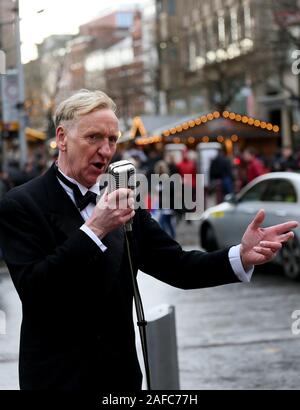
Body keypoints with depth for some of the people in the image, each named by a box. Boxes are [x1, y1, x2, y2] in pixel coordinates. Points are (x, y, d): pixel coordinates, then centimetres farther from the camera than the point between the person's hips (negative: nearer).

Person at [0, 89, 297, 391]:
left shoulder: (121, 201, 5)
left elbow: (175, 266, 0)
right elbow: (32, 290, -22)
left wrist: (242, 256, -16)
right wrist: (94, 230, -27)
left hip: (121, 370, 5)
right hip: (57, 376, -5)